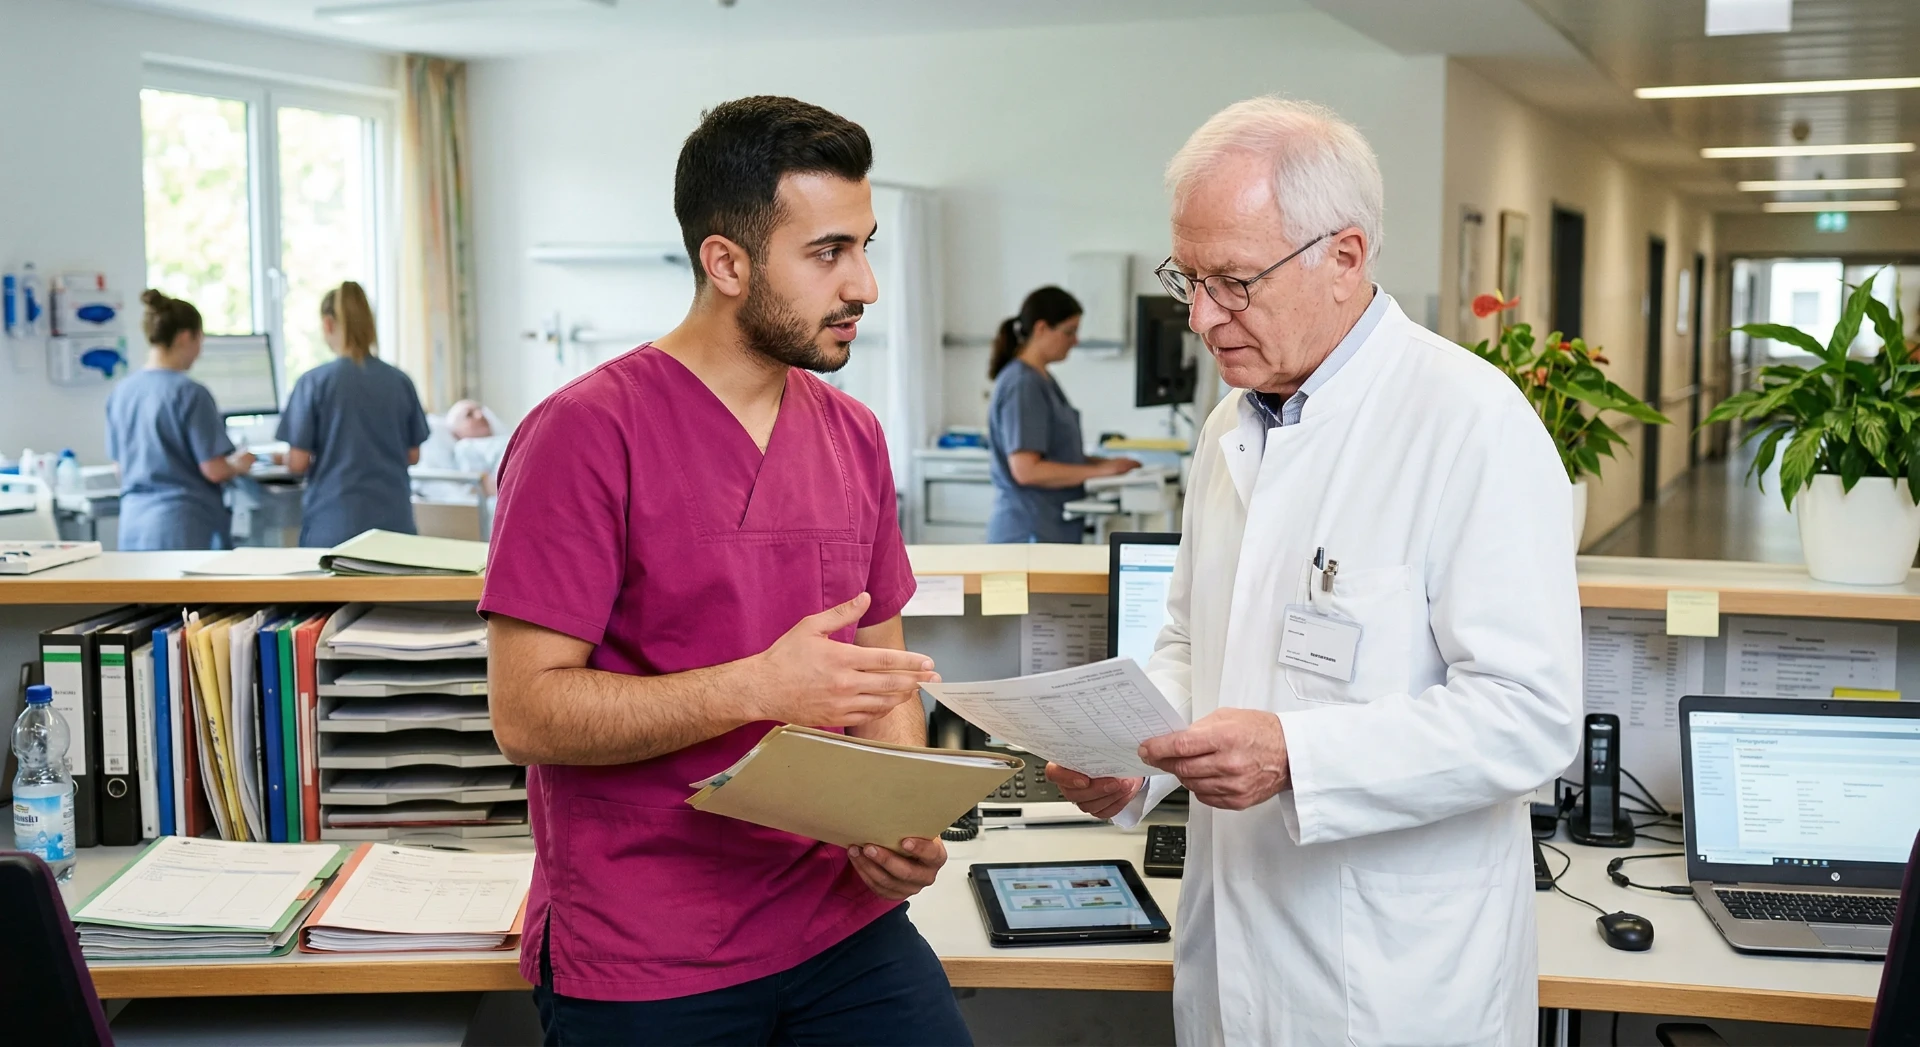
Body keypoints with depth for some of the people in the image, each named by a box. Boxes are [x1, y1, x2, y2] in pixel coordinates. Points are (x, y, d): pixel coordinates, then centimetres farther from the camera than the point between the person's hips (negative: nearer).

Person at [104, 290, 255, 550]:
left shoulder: (121, 392, 7)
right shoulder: (189, 393, -13)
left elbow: (121, 467, 16)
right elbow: (214, 470, -11)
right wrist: (238, 464, 8)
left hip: (134, 525, 7)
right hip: (184, 526, -6)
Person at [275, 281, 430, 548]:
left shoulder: (314, 382, -7)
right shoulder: (399, 381, 2)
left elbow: (298, 463, -5)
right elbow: (413, 455, 9)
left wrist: (284, 457, 16)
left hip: (333, 525, -2)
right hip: (393, 520, 3)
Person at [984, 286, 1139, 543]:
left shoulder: (1041, 380, 15)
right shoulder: (1022, 385, -15)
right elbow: (1026, 470, -22)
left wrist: (1104, 463, 8)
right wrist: (1099, 471, -17)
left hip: (1052, 529, 10)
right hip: (1029, 533, -10)